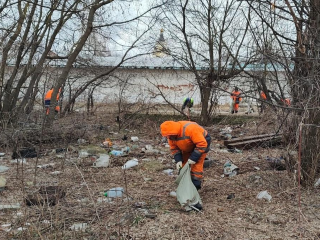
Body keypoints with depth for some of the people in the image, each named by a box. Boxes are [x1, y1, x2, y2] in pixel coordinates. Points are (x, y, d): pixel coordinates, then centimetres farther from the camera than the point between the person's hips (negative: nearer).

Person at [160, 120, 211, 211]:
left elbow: (202, 144, -35)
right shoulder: (171, 135, -16)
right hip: (188, 148, 7)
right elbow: (174, 148, -3)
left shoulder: (190, 129, -39)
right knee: (183, 166, 4)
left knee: (196, 168, -16)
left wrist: (194, 158, -32)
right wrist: (178, 160, -18)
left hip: (201, 143, -7)